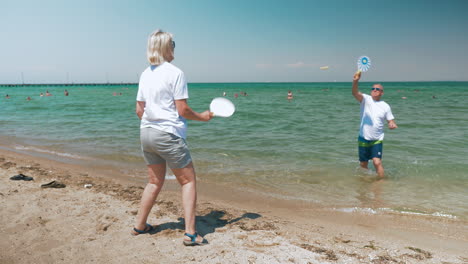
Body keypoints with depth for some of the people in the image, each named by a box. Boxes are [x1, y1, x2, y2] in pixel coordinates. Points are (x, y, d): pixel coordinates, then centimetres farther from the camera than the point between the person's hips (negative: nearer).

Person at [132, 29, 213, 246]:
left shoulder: (145, 74, 10)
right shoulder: (175, 73, -10)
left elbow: (139, 110, 12)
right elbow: (182, 110, -13)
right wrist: (202, 117, 2)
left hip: (146, 133, 7)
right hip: (168, 135, -7)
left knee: (155, 182, 20)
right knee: (188, 181, 3)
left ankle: (139, 226, 29)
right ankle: (190, 233, 0)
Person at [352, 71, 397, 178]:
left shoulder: (385, 106, 1)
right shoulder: (366, 99, -3)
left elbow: (391, 121, 7)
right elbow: (355, 93, -23)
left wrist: (392, 124, -19)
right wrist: (355, 81, -43)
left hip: (377, 140, -1)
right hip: (363, 138, 1)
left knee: (377, 162, -17)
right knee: (363, 164, 12)